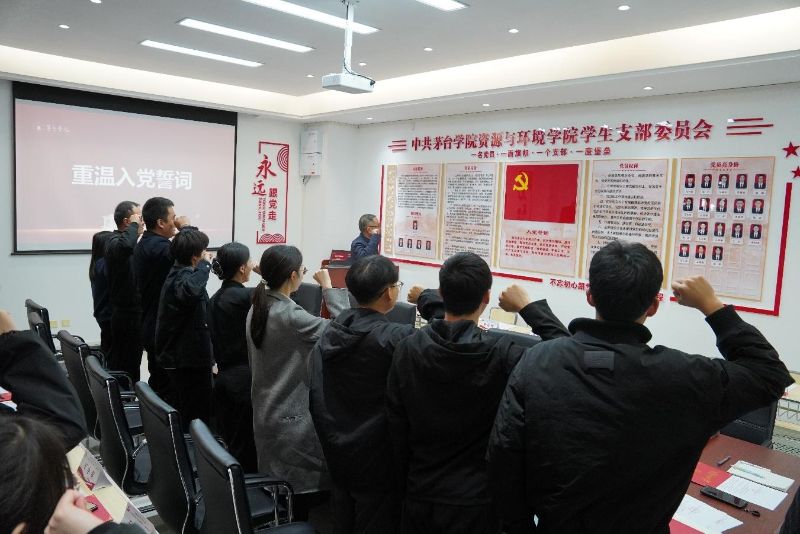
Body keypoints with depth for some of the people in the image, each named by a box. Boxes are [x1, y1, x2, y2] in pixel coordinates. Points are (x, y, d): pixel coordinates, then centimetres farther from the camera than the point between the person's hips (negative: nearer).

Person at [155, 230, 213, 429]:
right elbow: (191, 291, -47)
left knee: (182, 410, 21)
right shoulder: (184, 277, -20)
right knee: (197, 414, -2)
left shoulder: (177, 273, 11)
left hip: (177, 355, 11)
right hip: (189, 359, -11)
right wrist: (205, 264, -32)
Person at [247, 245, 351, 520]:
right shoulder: (290, 316, -23)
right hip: (293, 418, -9)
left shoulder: (257, 310, 3)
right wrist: (328, 287, -16)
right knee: (302, 492, 5)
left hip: (266, 413, 9)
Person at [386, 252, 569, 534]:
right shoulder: (500, 355, -22)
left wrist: (406, 484, 9)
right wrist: (528, 306, -7)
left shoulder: (408, 349, -12)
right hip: (476, 500, -2)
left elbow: (397, 426, -4)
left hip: (421, 496, 3)